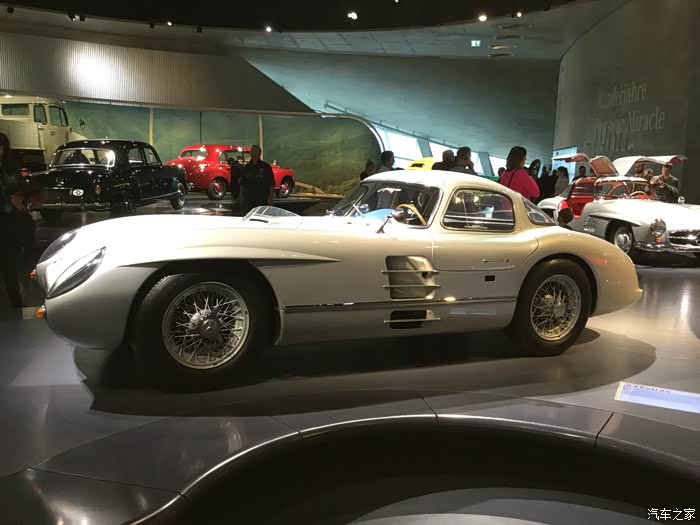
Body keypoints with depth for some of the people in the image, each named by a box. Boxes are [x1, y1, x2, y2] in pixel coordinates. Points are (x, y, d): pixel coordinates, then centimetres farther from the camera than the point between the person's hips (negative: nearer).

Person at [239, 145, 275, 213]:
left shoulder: (266, 167, 1)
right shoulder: (247, 167, 12)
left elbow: (271, 184, -1)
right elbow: (242, 184, 15)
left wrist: (270, 198, -9)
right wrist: (241, 198, 6)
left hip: (262, 200, -4)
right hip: (248, 199, 4)